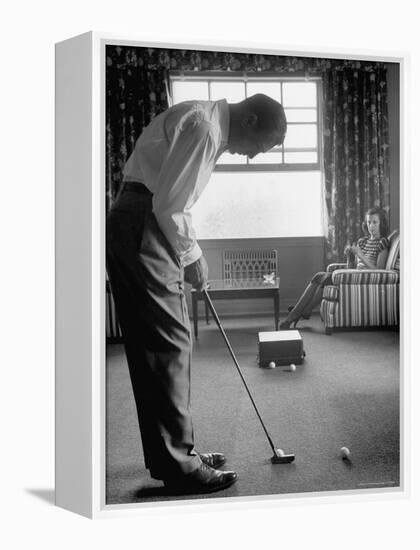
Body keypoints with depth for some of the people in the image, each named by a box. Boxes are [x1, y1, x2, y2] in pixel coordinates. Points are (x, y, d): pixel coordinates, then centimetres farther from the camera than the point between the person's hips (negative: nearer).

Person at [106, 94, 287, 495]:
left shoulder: (208, 125, 20)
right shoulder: (203, 126, -13)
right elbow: (168, 204, -20)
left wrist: (189, 253, 17)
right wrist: (191, 256, -8)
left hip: (129, 226, 10)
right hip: (142, 226, -10)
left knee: (151, 345, 12)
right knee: (169, 342, -7)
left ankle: (172, 453, 22)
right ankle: (180, 465, 1)